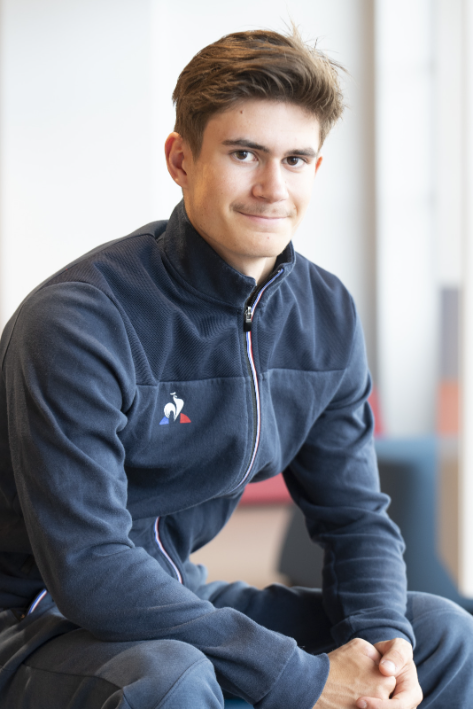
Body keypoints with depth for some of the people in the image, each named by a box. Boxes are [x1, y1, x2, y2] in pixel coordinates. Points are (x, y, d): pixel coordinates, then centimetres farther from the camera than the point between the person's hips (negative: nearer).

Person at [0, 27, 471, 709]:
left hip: (181, 600, 7)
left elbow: (355, 517, 7)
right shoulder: (75, 323, -24)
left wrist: (383, 637, -15)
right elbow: (86, 565, -28)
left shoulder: (327, 315, -1)